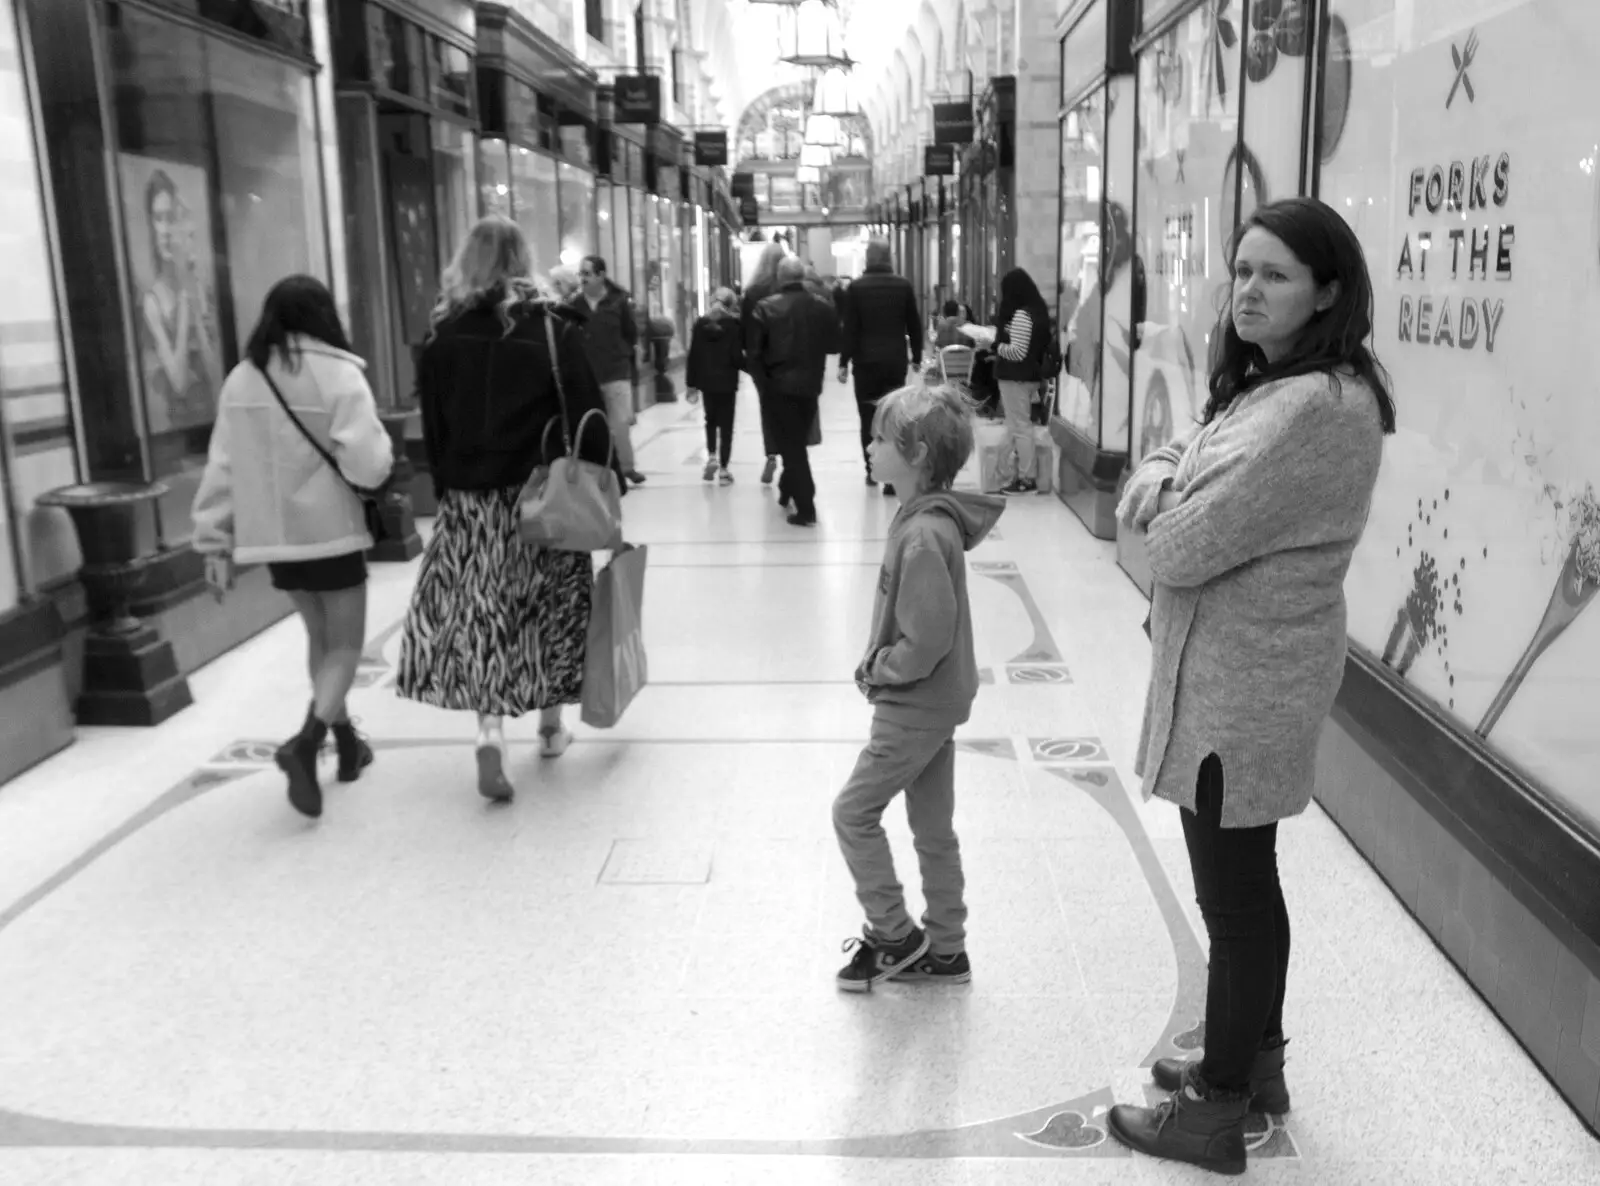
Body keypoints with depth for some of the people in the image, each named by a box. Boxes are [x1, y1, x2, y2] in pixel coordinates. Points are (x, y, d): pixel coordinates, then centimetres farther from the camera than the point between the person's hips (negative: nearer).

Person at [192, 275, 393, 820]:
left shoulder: (240, 380, 3)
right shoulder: (338, 375, -12)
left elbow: (222, 467, 3)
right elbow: (366, 466, -20)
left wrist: (215, 543, 7)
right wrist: (382, 448, 3)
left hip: (272, 534, 5)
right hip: (330, 531, -5)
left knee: (319, 636, 21)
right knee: (345, 644, 6)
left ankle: (346, 742, 31)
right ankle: (307, 740, -15)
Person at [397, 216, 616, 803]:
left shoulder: (444, 335, 0)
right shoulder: (552, 327, -6)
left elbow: (434, 427, 4)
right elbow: (587, 415, -8)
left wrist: (449, 490, 12)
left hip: (470, 498, 1)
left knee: (479, 611, 4)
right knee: (548, 607, 13)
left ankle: (490, 728, -13)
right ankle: (550, 726, 25)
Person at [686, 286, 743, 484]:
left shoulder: (701, 324, 1)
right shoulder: (734, 325, -8)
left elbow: (693, 355, 1)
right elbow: (737, 355, -13)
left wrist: (691, 382, 6)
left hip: (706, 380, 3)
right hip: (727, 381, -3)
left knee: (711, 420, 22)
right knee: (726, 424, 3)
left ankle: (711, 456, 6)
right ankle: (723, 469, 1)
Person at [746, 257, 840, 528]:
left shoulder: (766, 308, -8)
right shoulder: (824, 307, -3)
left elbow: (754, 351, -9)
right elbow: (834, 344, 4)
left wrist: (762, 383, 1)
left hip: (780, 385, -2)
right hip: (811, 385, 2)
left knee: (791, 444, 2)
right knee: (798, 441, 20)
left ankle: (806, 509, -4)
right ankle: (788, 491, 36)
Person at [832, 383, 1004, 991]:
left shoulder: (923, 534, -25)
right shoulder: (930, 515, 4)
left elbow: (927, 639, -27)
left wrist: (880, 668, -12)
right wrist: (882, 664, 7)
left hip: (915, 707, -9)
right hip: (935, 701, 9)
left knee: (853, 811, 4)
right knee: (933, 827, 17)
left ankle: (893, 936, 17)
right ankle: (944, 949, 29)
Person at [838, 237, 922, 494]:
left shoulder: (857, 287, -6)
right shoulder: (904, 285, 1)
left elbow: (849, 328, -6)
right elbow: (914, 325, 6)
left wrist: (844, 362, -1)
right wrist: (916, 356, 16)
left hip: (866, 361, -1)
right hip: (895, 361, 1)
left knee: (869, 419, 9)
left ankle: (873, 470, 14)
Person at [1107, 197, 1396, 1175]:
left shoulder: (1314, 408, -23)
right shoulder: (1271, 385, 10)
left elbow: (1187, 545, -26)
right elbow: (1175, 469, 12)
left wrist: (1163, 510, -4)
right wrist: (1159, 477, -12)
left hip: (1242, 687, -10)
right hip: (1241, 678, 10)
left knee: (1233, 896, 3)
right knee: (1248, 883, 21)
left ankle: (1219, 1110, 20)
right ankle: (1255, 1059, 39)